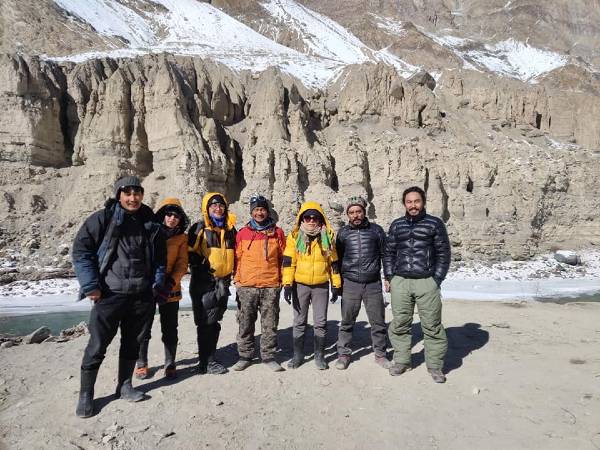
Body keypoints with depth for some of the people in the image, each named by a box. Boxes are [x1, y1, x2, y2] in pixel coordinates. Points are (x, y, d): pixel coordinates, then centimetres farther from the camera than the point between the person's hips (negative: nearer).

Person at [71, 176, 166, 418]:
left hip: (141, 296, 4)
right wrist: (90, 285, -13)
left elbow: (160, 257, 15)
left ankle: (124, 385, 31)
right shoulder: (103, 218, -5)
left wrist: (157, 285, 5)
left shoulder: (151, 224, 9)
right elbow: (81, 250, -7)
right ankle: (85, 394, 19)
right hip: (109, 294, -4)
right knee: (98, 345, 1)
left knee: (132, 342, 15)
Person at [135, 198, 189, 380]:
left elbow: (182, 263, -1)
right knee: (143, 329, 5)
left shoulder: (182, 238, 4)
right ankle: (141, 364, 23)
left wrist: (171, 281, -16)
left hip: (170, 289, 1)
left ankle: (170, 364, 22)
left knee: (170, 330, 8)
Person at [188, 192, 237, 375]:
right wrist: (200, 266, -16)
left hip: (223, 282, 5)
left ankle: (209, 357, 26)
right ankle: (206, 362, 6)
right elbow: (190, 252, -5)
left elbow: (234, 253, 23)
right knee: (206, 322, -3)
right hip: (204, 282, -5)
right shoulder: (199, 228, -2)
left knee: (214, 322, 14)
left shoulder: (230, 229, 12)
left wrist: (232, 272, 16)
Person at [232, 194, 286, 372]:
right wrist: (237, 279, 4)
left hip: (271, 286, 0)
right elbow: (237, 258, 8)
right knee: (245, 323, 8)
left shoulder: (277, 232, 5)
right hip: (247, 286, 0)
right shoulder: (243, 233, 4)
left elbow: (283, 257, 9)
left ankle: (268, 356, 18)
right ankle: (245, 356, 22)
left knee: (270, 324, 6)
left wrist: (281, 279, 6)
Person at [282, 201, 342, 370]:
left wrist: (336, 285, 3)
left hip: (321, 285, 1)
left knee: (321, 322, 7)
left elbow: (334, 262, 5)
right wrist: (287, 284, -12)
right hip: (300, 285, 0)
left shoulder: (328, 237, 1)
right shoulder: (294, 236, -3)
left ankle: (319, 355, 21)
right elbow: (288, 261, -6)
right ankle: (298, 355, 22)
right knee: (299, 322, 9)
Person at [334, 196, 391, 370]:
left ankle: (380, 354, 24)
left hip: (373, 284, 0)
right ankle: (343, 354, 21)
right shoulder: (343, 232, 6)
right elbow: (337, 258, 13)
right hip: (350, 284, 0)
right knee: (347, 322, 6)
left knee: (378, 321, 7)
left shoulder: (376, 230, 4)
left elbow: (385, 254, 9)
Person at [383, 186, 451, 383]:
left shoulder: (435, 224, 3)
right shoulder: (396, 225, 12)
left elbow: (443, 253, 2)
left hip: (427, 282, -3)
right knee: (399, 324, 8)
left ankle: (435, 366, 16)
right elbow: (389, 252, 16)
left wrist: (437, 280, -5)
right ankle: (401, 361, 23)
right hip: (400, 282, 3)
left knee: (432, 326, 2)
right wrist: (389, 276, 7)